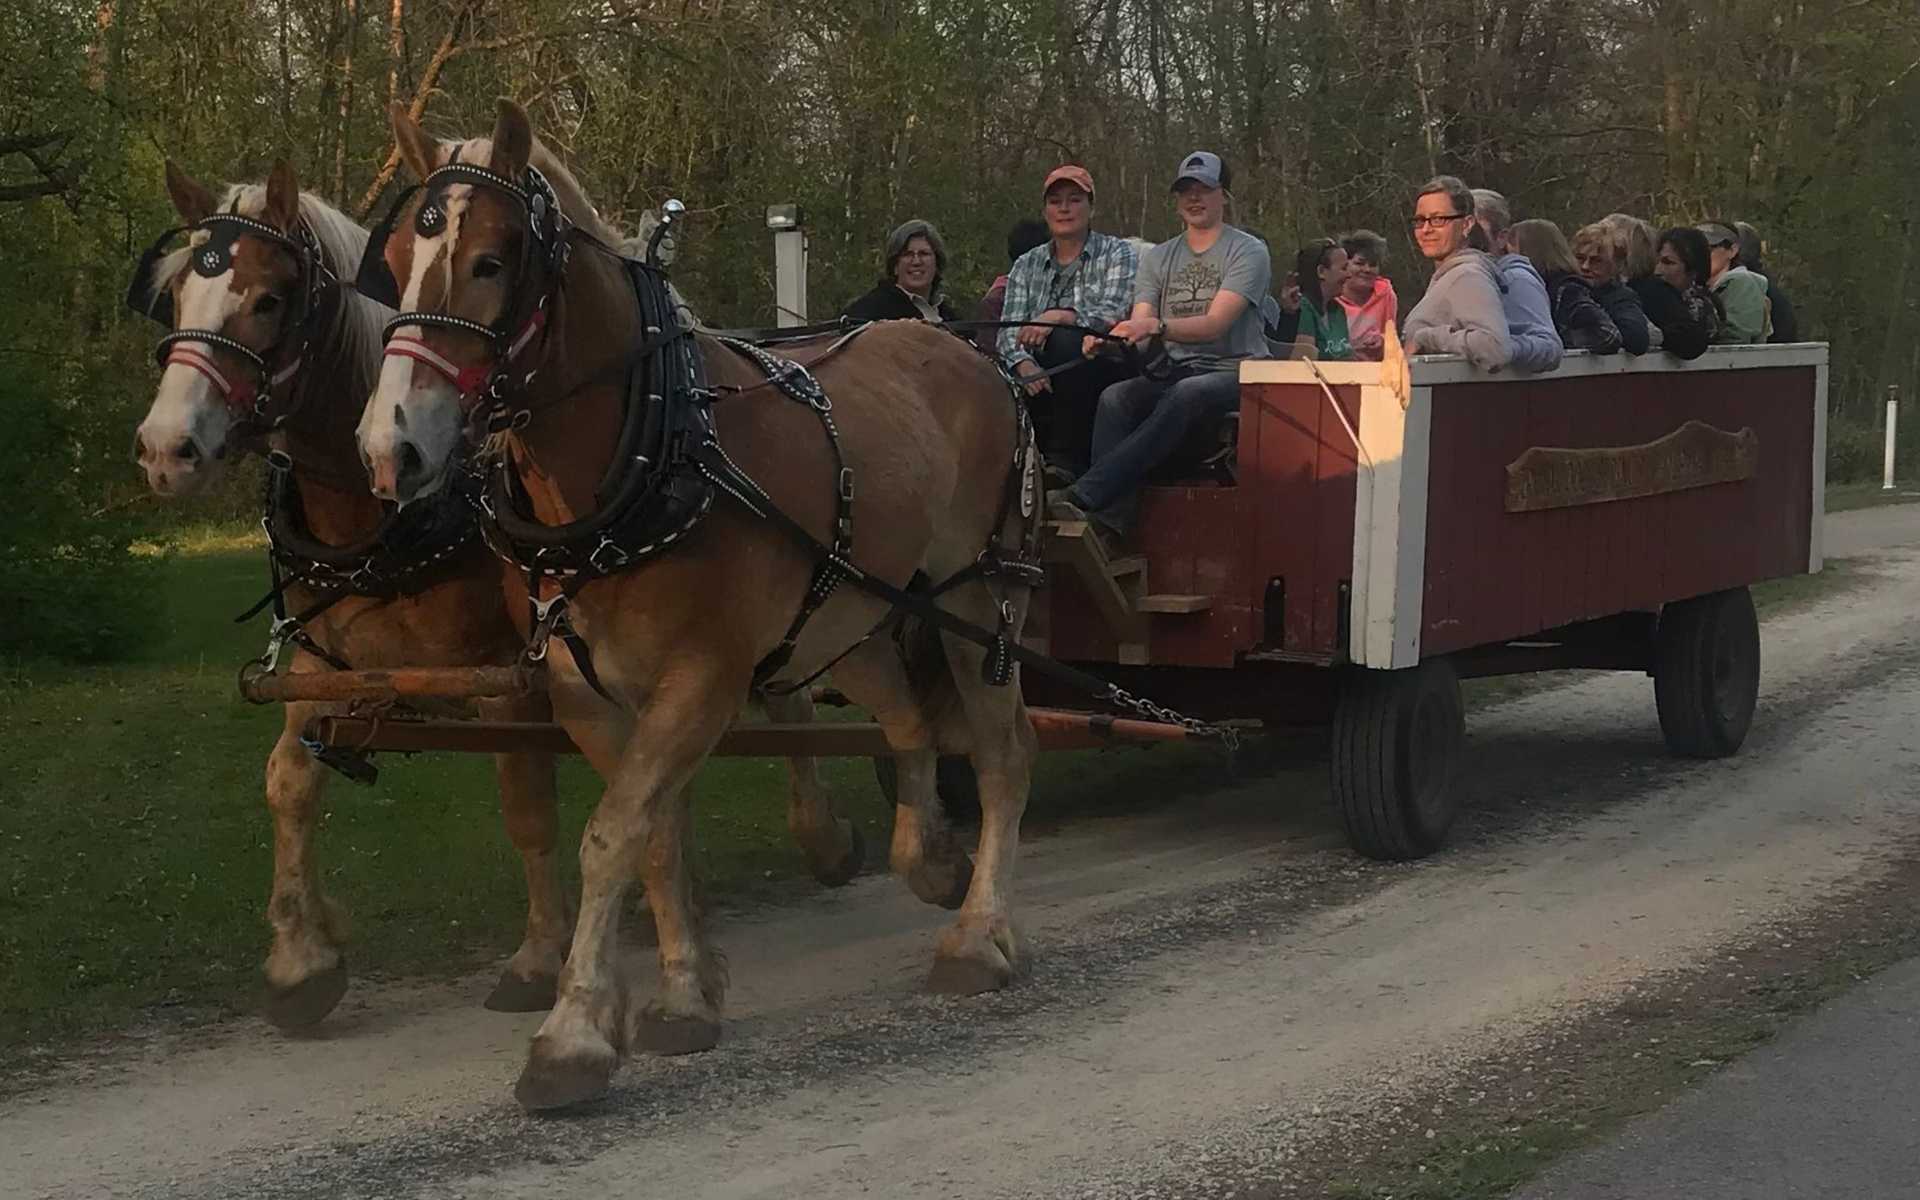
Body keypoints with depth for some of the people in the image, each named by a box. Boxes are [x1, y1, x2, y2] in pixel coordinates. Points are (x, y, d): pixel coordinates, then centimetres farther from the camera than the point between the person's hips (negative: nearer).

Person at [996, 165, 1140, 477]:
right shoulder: (1027, 265, 18)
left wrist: (1062, 316, -29)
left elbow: (1114, 314, -12)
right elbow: (1010, 330, 5)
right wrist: (1024, 363, -18)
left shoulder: (1117, 255, 7)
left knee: (1067, 338, -35)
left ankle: (1066, 460, -34)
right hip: (1043, 379, 2)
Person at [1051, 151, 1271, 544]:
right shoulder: (1159, 258, 16)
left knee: (1184, 395, -37)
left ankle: (1087, 493, -46)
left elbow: (1216, 324, -16)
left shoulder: (1248, 252, 0)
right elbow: (1140, 328, 4)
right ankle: (1111, 518, -41)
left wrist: (1157, 327, -34)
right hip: (1176, 372, 5)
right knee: (1115, 398, -26)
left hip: (1235, 370, -5)